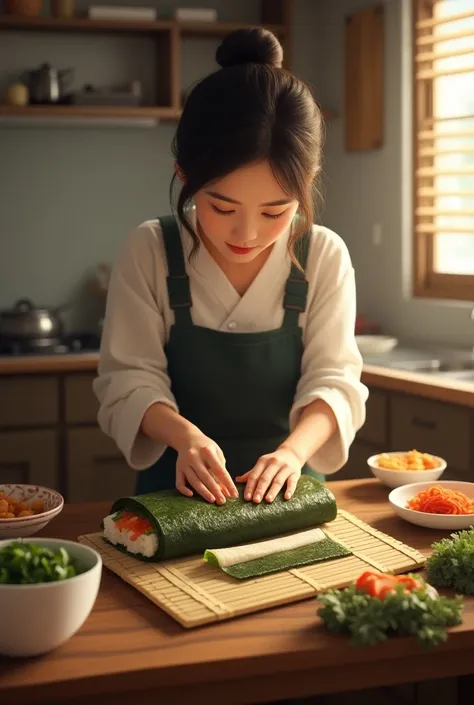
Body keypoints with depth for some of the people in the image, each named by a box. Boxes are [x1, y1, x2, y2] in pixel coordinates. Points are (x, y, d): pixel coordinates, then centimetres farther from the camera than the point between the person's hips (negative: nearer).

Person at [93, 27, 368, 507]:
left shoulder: (325, 257, -5)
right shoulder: (148, 253, -8)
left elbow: (334, 379, -7)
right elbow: (129, 378, -8)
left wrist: (294, 450, -28)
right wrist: (186, 436, -29)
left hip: (286, 490, 1)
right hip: (176, 491, -1)